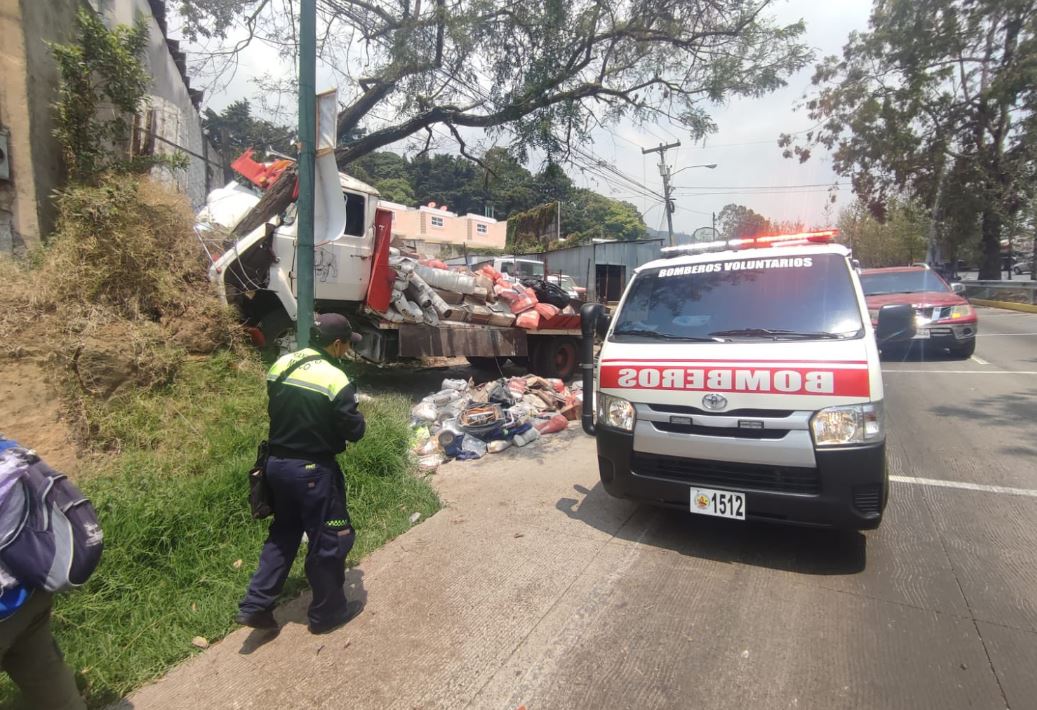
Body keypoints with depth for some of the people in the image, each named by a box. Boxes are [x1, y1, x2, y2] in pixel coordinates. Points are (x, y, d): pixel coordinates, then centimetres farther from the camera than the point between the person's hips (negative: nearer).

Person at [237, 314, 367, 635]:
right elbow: (354, 431, -14)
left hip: (277, 463, 7)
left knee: (283, 533, 24)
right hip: (313, 470, -7)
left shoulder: (281, 365, 1)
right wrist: (354, 414, 5)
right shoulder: (335, 379, -20)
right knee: (329, 540, 10)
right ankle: (327, 611, 25)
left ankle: (255, 605, 26)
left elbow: (275, 411, 12)